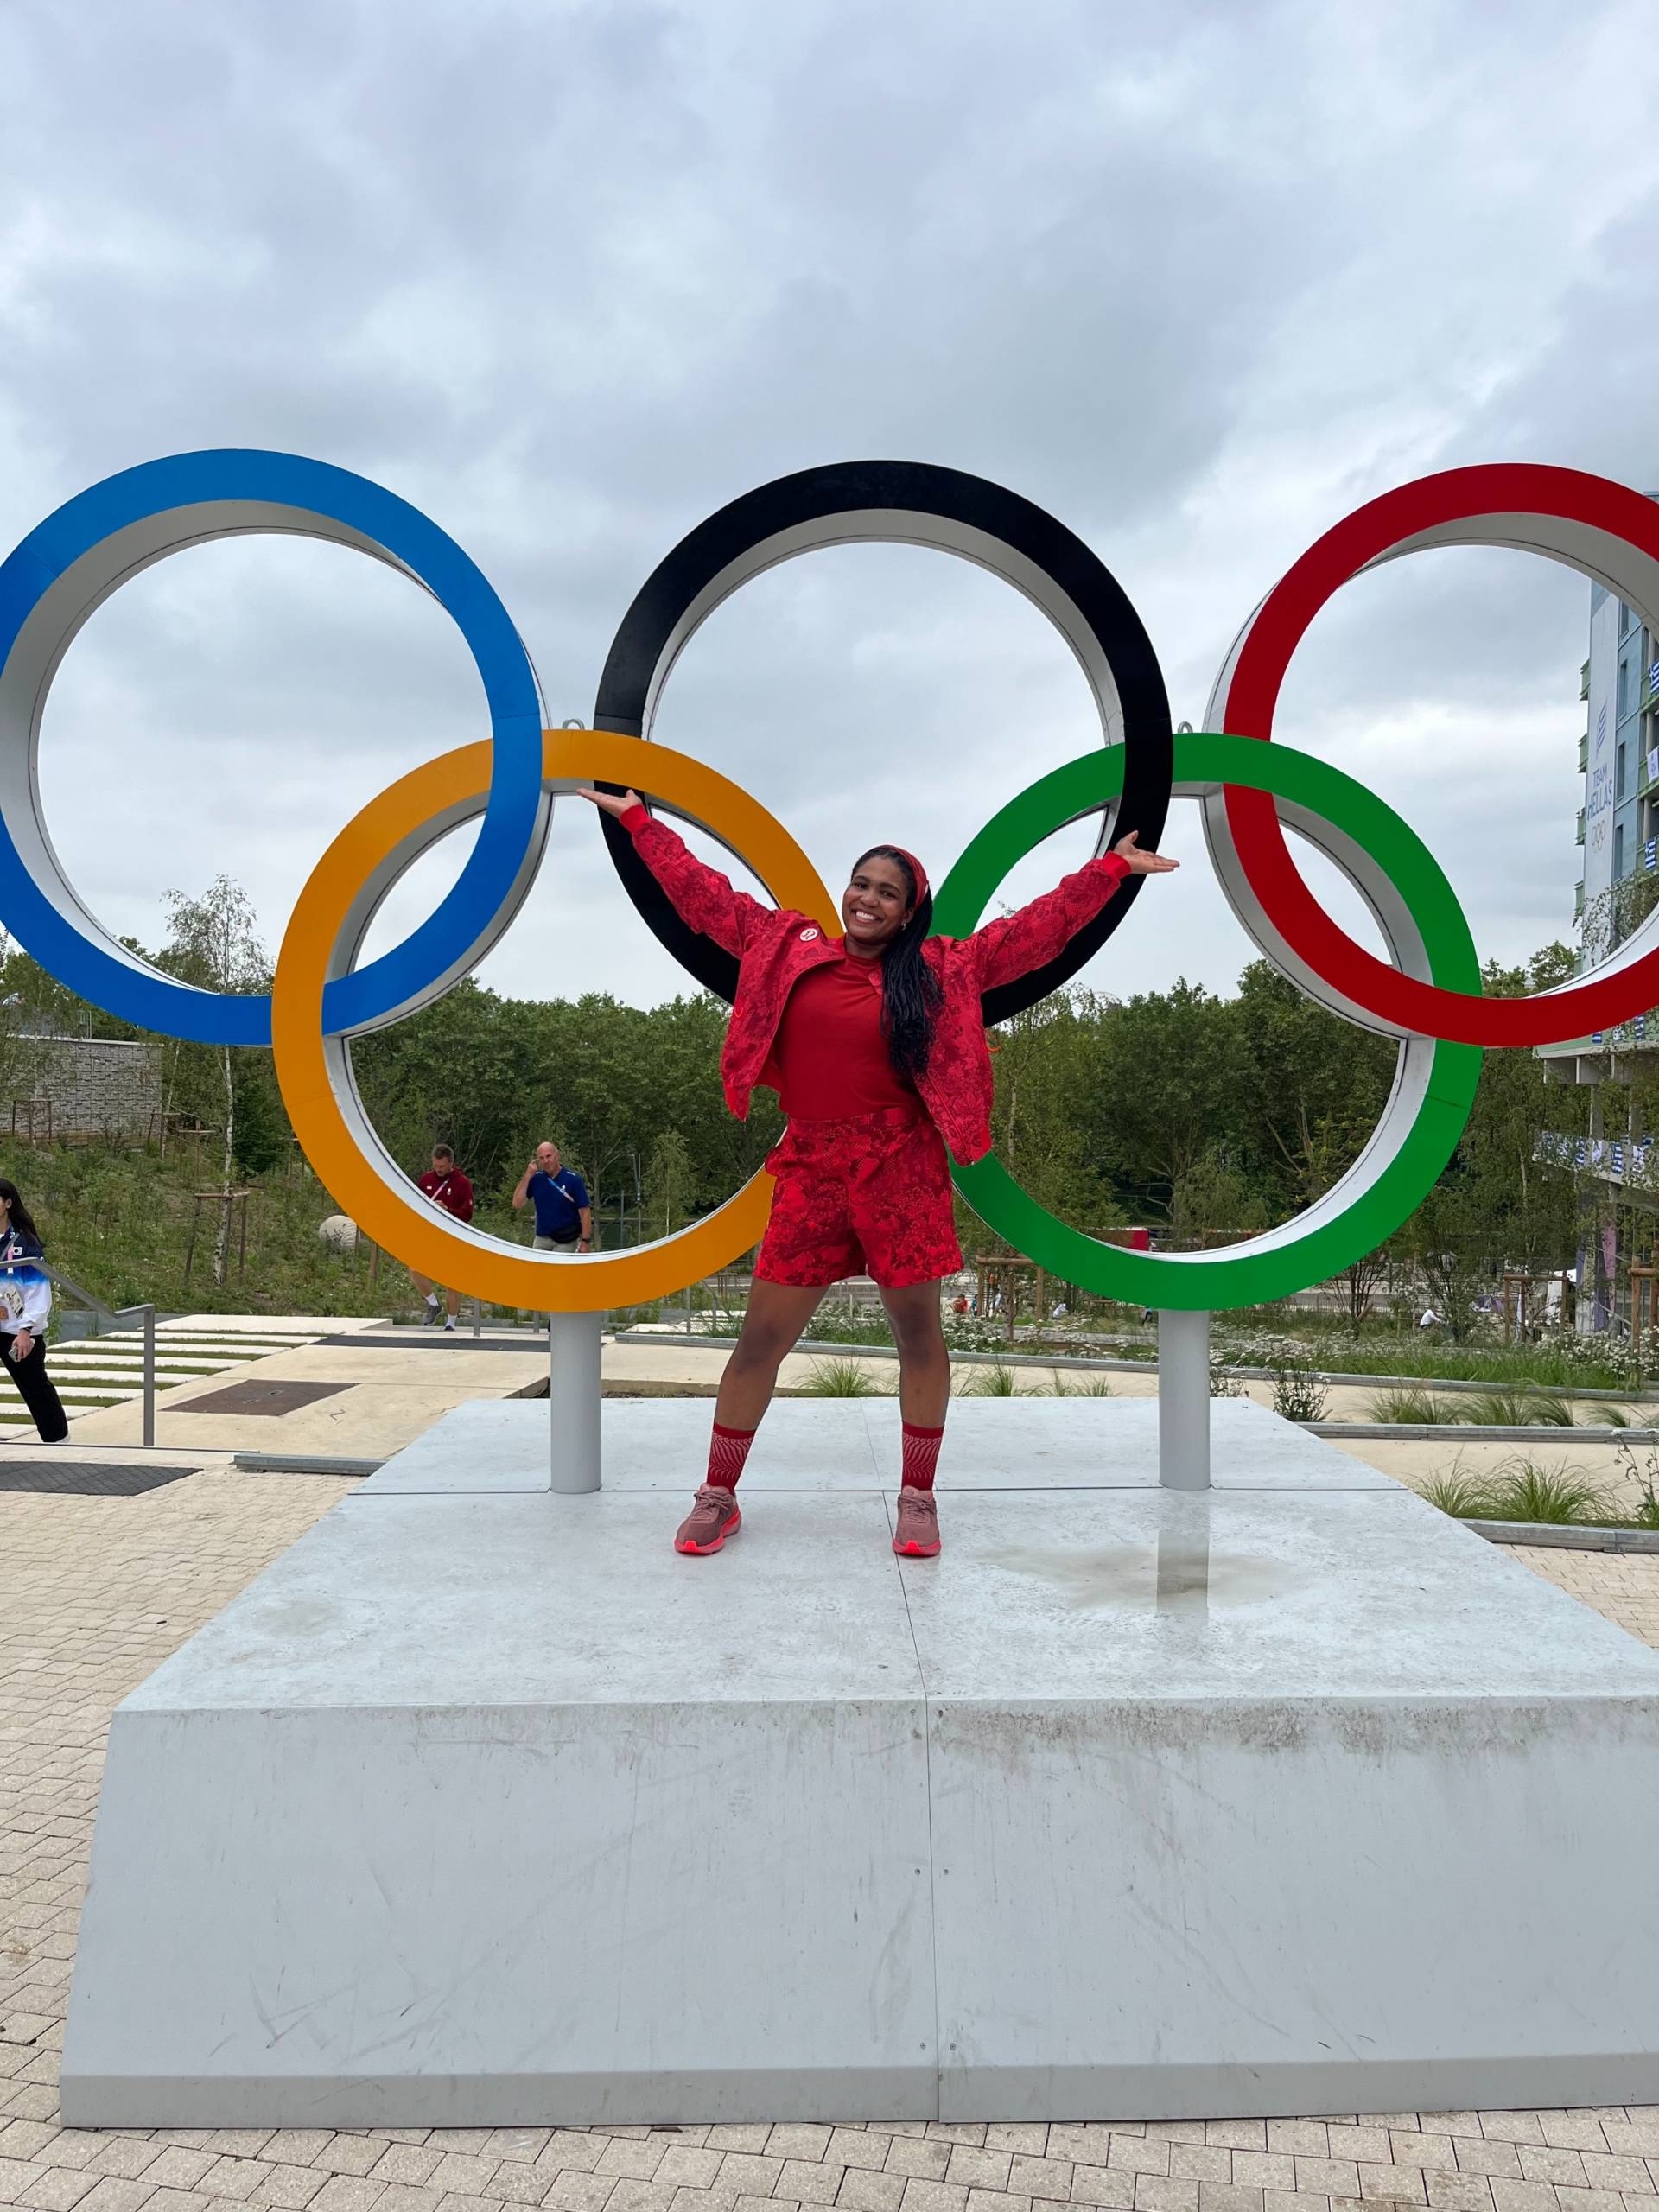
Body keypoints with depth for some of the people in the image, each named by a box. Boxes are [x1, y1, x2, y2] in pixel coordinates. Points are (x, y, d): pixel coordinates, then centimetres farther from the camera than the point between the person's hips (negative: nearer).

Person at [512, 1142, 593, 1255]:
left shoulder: (573, 1179, -8)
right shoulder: (535, 1179, 3)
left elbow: (585, 1212, -8)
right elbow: (517, 1204, -4)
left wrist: (585, 1242, -13)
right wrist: (528, 1175, -8)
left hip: (565, 1242, -5)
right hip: (541, 1240, 5)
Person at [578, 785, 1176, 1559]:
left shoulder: (939, 968, 5)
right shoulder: (785, 946, 8)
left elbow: (1036, 928, 5)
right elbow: (703, 894, 13)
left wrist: (1112, 868, 2)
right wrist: (639, 819, 16)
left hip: (902, 1168, 0)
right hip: (810, 1170, 1)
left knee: (918, 1333, 6)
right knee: (761, 1337, 5)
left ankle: (917, 1497, 23)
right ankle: (718, 1497, 21)